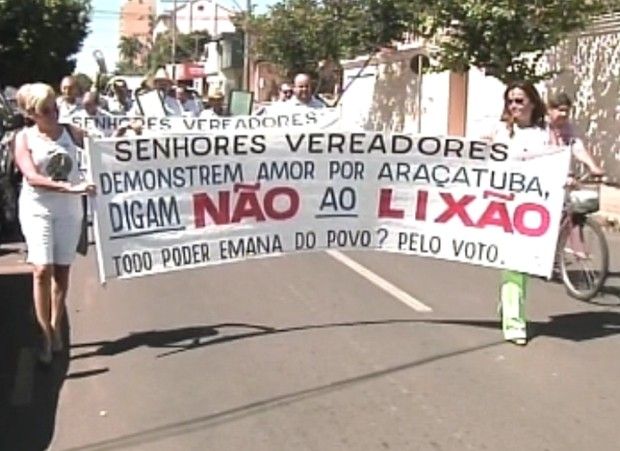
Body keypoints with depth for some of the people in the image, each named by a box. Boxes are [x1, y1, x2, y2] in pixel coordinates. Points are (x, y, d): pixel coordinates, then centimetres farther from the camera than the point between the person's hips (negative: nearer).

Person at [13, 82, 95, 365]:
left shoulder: (70, 132, 2)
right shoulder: (24, 138, -6)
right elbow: (32, 177, -18)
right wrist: (70, 187, -30)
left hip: (69, 210, 3)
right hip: (37, 210, -2)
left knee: (62, 270, 7)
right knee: (42, 270, -11)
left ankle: (55, 328, 21)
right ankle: (46, 335, -3)